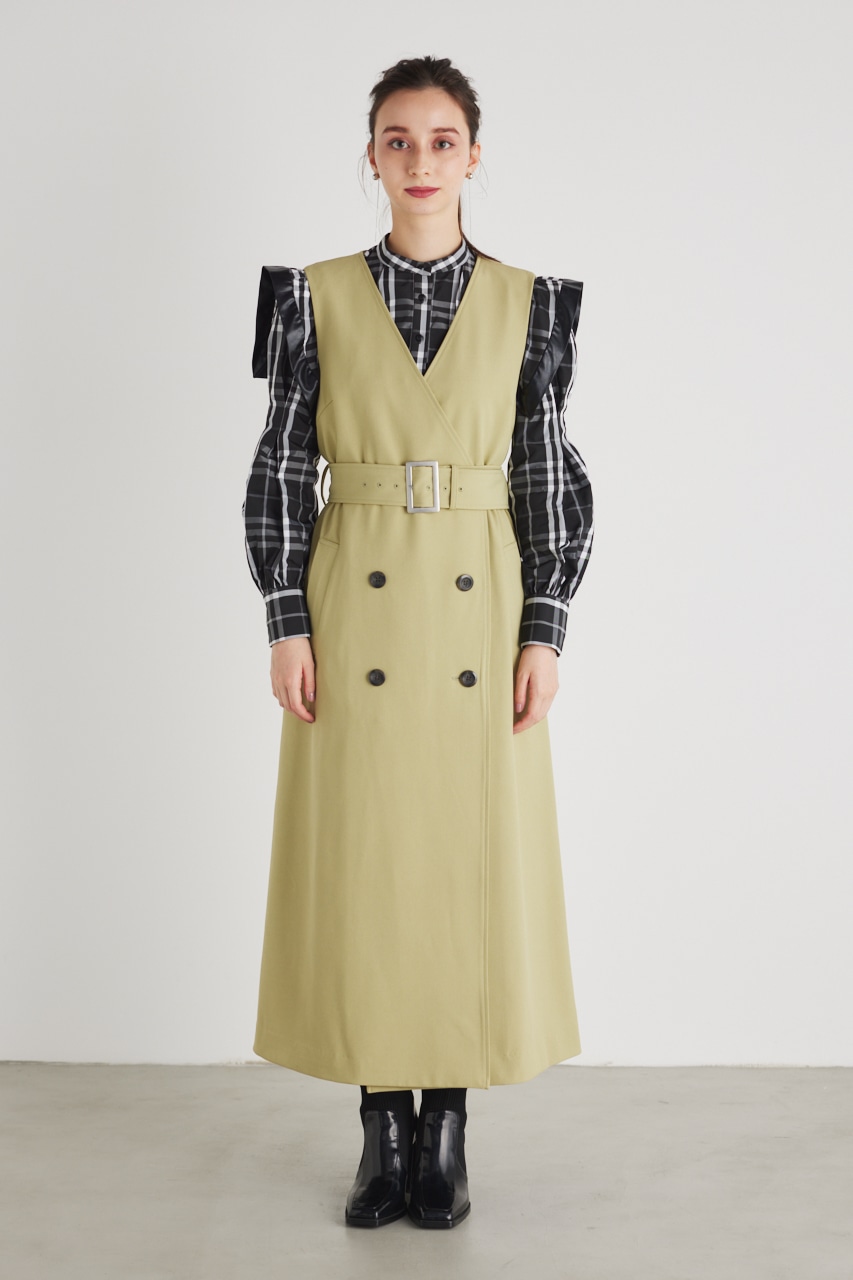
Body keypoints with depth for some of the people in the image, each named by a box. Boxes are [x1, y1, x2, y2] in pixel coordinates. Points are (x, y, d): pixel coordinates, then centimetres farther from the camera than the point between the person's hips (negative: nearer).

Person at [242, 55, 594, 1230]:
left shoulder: (529, 303, 4)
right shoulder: (318, 297, 3)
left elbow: (550, 477, 3)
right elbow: (282, 469, 2)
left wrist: (544, 633, -4)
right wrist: (288, 625, -5)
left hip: (481, 615, 0)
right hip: (355, 610, 0)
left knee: (475, 861, 3)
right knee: (360, 864, 4)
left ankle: (448, 1127, 19)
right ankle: (383, 1125, 19)